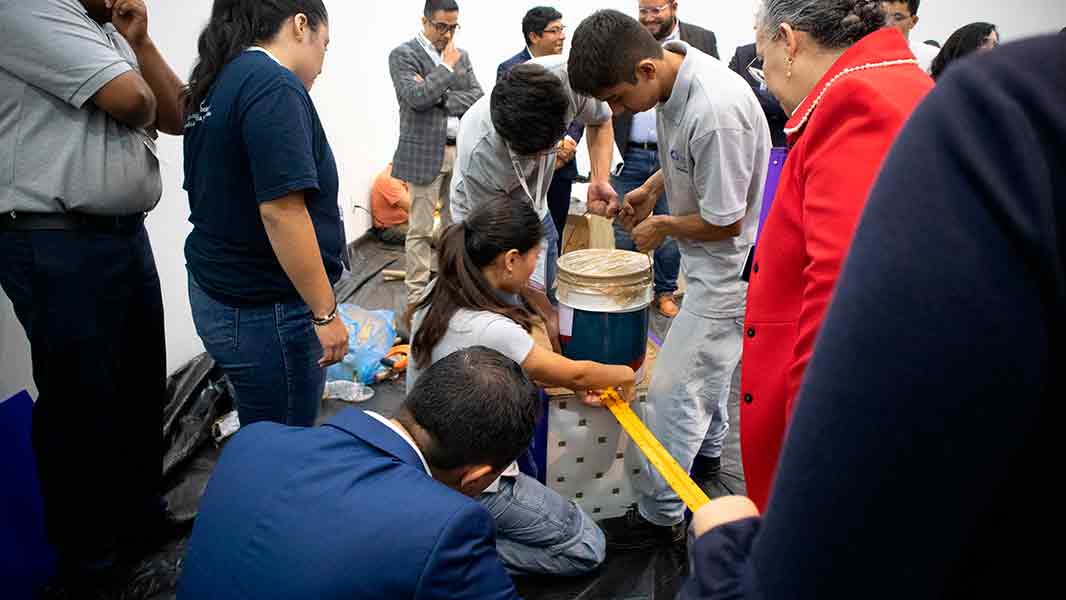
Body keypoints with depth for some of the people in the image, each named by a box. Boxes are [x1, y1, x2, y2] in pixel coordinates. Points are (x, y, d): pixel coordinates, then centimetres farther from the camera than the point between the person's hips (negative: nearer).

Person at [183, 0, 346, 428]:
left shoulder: (217, 84, 12)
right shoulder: (274, 86, -17)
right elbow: (281, 210, -24)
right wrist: (325, 312, -19)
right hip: (263, 311, -9)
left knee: (261, 440, 19)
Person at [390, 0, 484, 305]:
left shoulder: (461, 55, 14)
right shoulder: (403, 54, -3)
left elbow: (478, 98, 4)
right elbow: (416, 97, -18)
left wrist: (440, 97, -9)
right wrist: (447, 67, -10)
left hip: (462, 152, 6)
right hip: (426, 153, -6)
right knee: (420, 230, -2)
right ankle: (417, 296, 5)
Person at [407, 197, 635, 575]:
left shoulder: (432, 305, -4)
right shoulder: (492, 330, -29)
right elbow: (574, 374, -13)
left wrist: (570, 383, 6)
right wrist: (625, 374, 6)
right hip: (473, 484, -8)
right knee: (587, 549, 9)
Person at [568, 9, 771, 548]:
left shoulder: (715, 111, -34)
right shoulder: (672, 76, -5)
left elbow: (724, 222, -26)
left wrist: (660, 227, -11)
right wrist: (651, 189, 5)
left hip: (729, 265, -10)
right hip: (709, 259, 10)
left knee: (674, 387, -3)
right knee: (708, 361, 26)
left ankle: (659, 514, 13)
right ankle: (706, 455, 49)